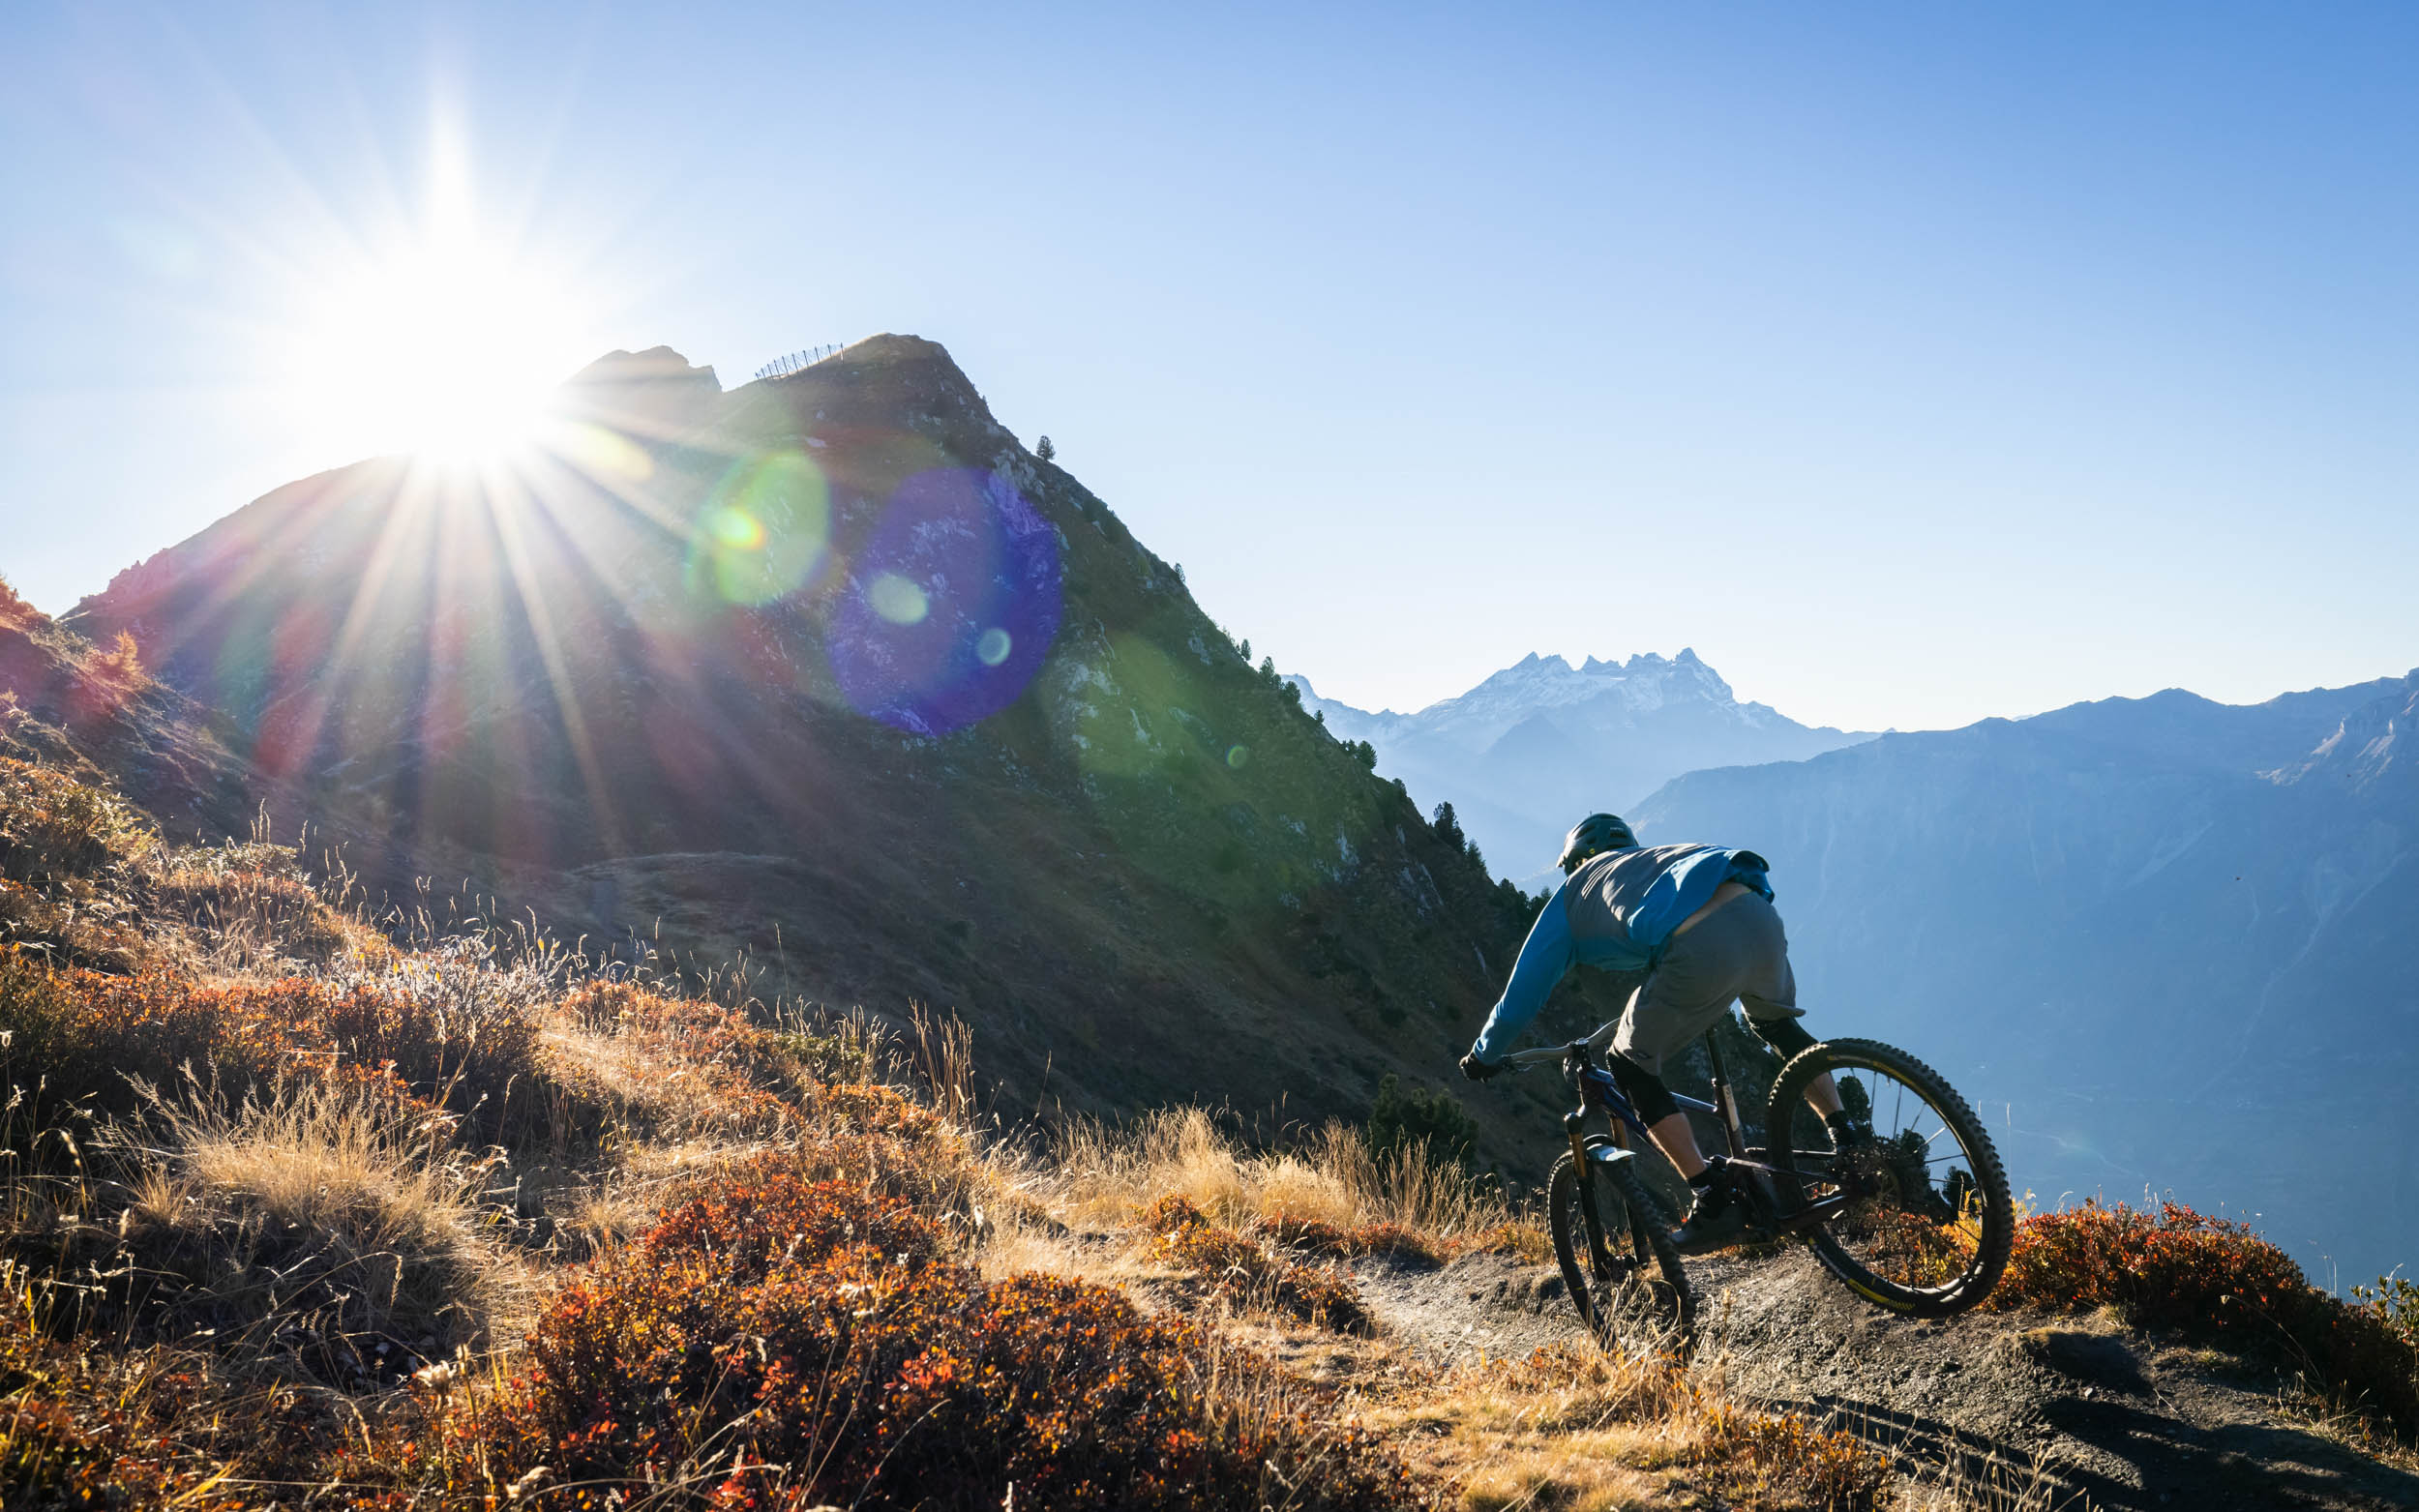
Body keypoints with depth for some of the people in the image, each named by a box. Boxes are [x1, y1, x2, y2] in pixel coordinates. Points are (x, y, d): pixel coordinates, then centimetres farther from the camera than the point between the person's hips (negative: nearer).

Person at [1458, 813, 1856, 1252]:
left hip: (1700, 952, -6)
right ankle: (1847, 1137, 36)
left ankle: (1713, 1199, 9)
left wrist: (1484, 1055, 44)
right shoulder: (1651, 856, 40)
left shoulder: (1570, 897, 26)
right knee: (1777, 1022, 36)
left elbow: (1521, 995, 28)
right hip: (1759, 916, 6)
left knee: (1632, 1067, 14)